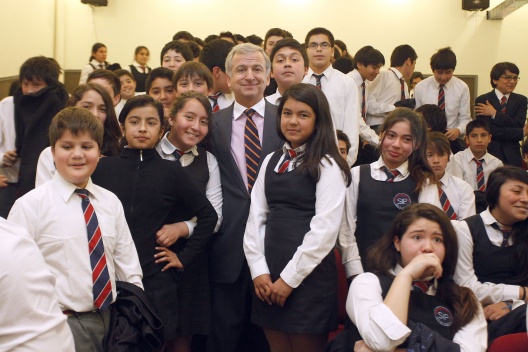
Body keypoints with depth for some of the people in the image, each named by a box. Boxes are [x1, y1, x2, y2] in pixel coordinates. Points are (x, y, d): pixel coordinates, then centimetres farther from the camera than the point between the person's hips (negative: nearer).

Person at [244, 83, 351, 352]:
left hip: (308, 277, -5)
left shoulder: (327, 166, -7)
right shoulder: (271, 161, 11)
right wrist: (259, 270, -4)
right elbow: (256, 216, 5)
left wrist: (289, 278, -14)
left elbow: (324, 230, -14)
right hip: (269, 277, 5)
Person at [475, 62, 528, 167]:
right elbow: (489, 130, -11)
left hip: (512, 155, 3)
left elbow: (518, 125, -4)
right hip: (490, 154, -2)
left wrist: (494, 114, -12)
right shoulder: (482, 100, -1)